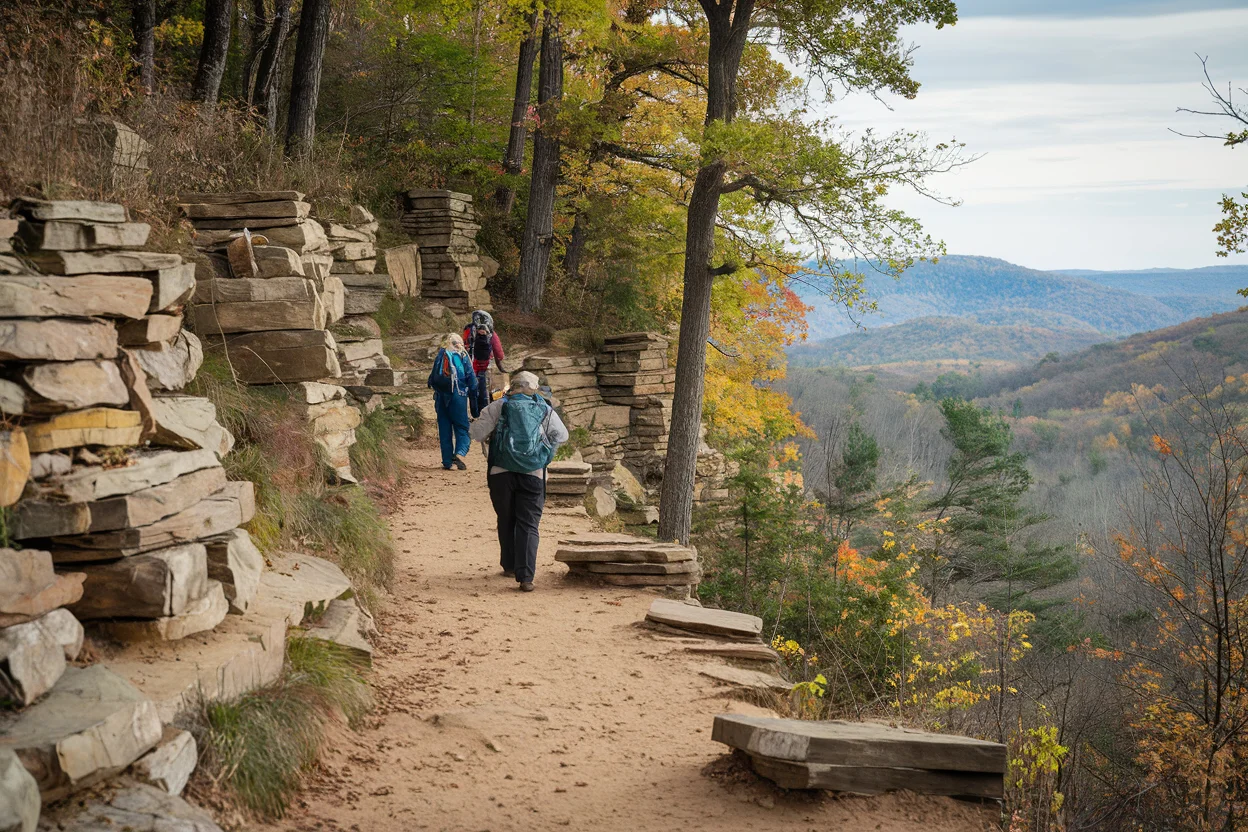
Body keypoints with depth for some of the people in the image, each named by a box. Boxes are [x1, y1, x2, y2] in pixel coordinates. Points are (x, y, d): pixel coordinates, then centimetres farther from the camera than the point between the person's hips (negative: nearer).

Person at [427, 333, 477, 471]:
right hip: (458, 396, -3)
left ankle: (447, 461, 6)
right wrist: (473, 395, 7)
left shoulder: (440, 357, 8)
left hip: (441, 397, 3)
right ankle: (460, 453, -24)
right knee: (462, 428, 1)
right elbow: (471, 379, -3)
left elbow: (432, 379, 11)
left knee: (444, 429, 8)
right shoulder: (462, 357, -1)